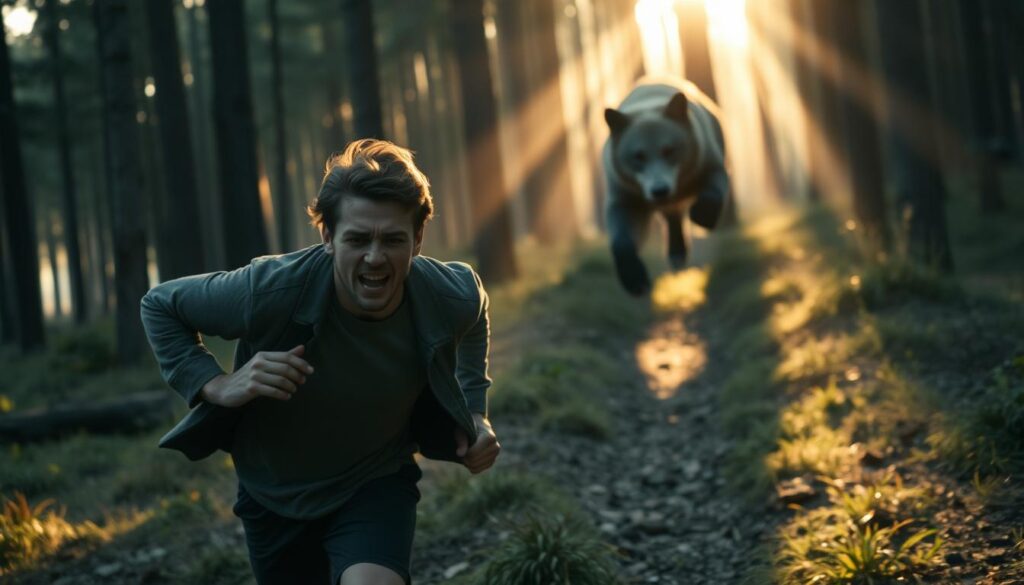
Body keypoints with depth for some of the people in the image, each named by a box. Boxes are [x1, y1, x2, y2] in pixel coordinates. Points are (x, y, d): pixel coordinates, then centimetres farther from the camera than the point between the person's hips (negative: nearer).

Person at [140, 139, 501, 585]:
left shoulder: (452, 299, -23)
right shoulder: (269, 292, -30)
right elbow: (159, 305, -12)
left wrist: (475, 412, -5)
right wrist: (214, 385, -26)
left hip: (377, 483, -1)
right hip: (275, 492, 1)